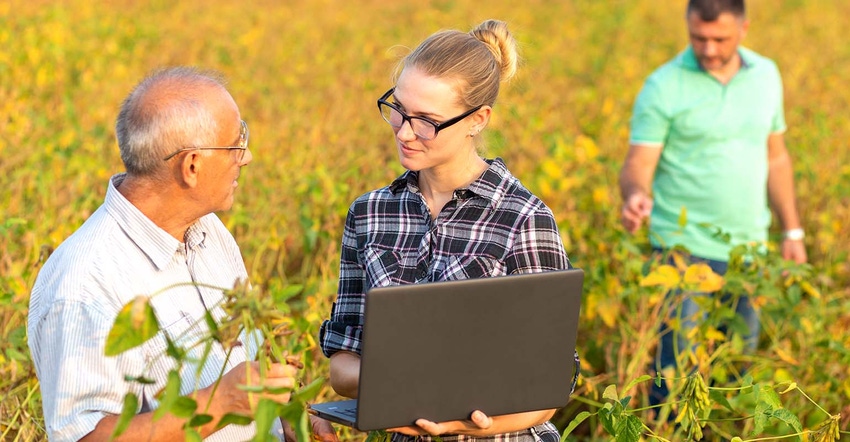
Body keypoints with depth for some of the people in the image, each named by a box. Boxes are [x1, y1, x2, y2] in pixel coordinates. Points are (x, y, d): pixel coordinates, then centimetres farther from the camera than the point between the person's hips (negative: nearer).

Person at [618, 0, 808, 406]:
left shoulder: (766, 75, 6)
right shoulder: (664, 87, -9)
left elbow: (775, 158, 14)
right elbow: (637, 166, -12)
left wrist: (792, 231, 14)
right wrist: (635, 195, -35)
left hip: (749, 246, 5)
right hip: (685, 247, -5)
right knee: (678, 364, -5)